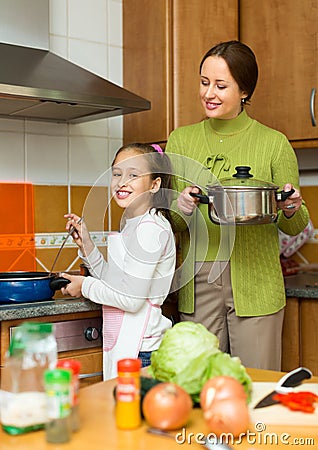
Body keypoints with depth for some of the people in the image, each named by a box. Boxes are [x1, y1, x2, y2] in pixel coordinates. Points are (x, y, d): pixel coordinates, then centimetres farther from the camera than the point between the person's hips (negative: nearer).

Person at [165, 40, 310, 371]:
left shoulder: (273, 143, 1)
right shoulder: (180, 141, 8)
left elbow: (295, 226, 8)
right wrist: (180, 209, -11)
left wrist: (291, 210, -14)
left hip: (254, 287, -2)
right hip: (196, 285, 2)